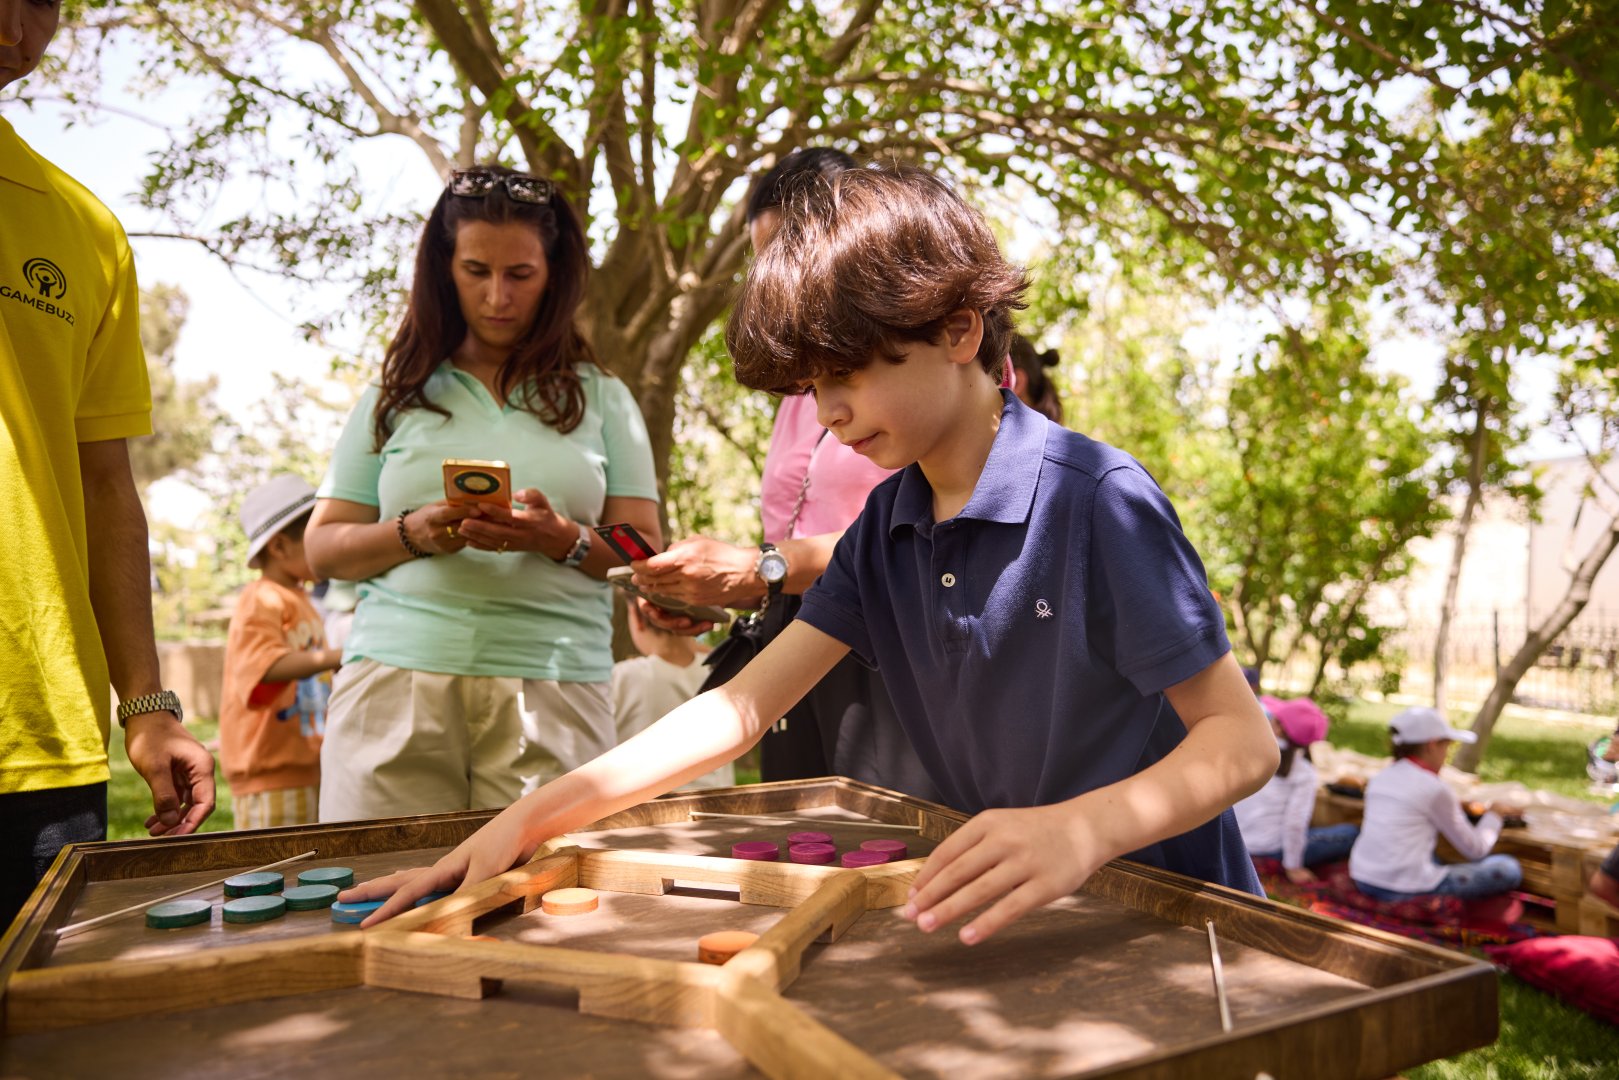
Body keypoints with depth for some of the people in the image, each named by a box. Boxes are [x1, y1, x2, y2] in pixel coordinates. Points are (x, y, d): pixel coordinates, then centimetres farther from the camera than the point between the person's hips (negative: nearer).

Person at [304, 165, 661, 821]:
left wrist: (561, 539, -12)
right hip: (396, 678, 1)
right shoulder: (398, 397, 16)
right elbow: (322, 550, 13)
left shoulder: (600, 397, 14)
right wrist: (414, 534, -7)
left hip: (550, 693, 0)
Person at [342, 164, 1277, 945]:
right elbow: (745, 706, -2)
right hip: (1019, 916, 4)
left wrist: (1083, 826, -36)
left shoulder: (1098, 501, -18)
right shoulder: (888, 524, 1)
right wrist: (534, 816, -10)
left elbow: (1243, 738, -16)